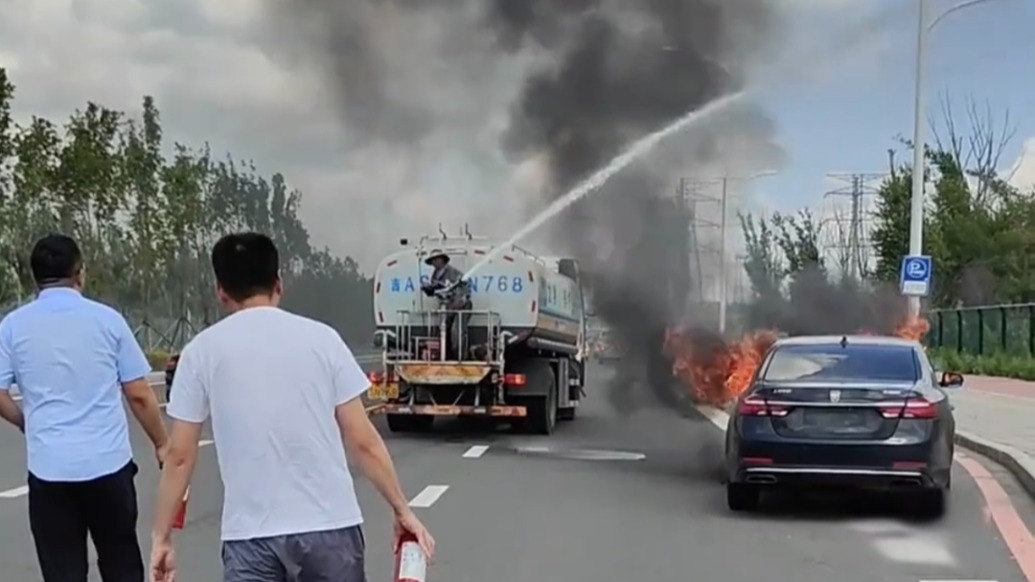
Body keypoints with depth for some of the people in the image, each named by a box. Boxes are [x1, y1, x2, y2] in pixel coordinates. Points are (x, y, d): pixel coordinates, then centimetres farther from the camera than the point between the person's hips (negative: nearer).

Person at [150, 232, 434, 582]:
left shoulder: (202, 350, 2)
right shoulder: (321, 338, 2)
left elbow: (179, 455, 3)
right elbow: (363, 442, 1)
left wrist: (161, 536, 12)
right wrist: (402, 510, 11)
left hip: (250, 534, -1)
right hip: (330, 526, 1)